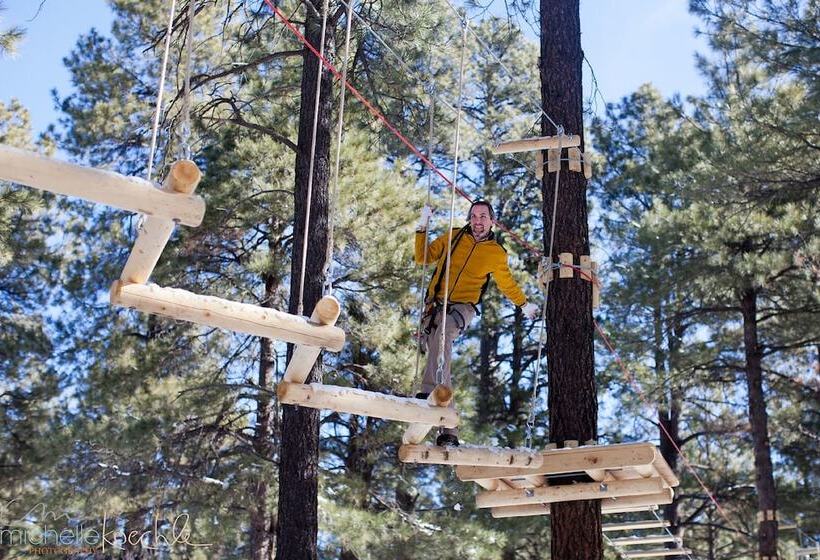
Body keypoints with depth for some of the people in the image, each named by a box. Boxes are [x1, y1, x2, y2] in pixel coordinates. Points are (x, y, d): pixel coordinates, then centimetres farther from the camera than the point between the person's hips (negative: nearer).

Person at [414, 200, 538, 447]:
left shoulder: (497, 254, 11)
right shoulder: (453, 238, 12)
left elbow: (507, 283, 29)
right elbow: (423, 257, 17)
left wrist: (524, 304, 37)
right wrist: (422, 228, 8)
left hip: (462, 307, -3)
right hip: (435, 304, 3)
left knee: (442, 333, -36)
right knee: (437, 351, -7)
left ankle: (431, 391, -50)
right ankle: (448, 430, -5)